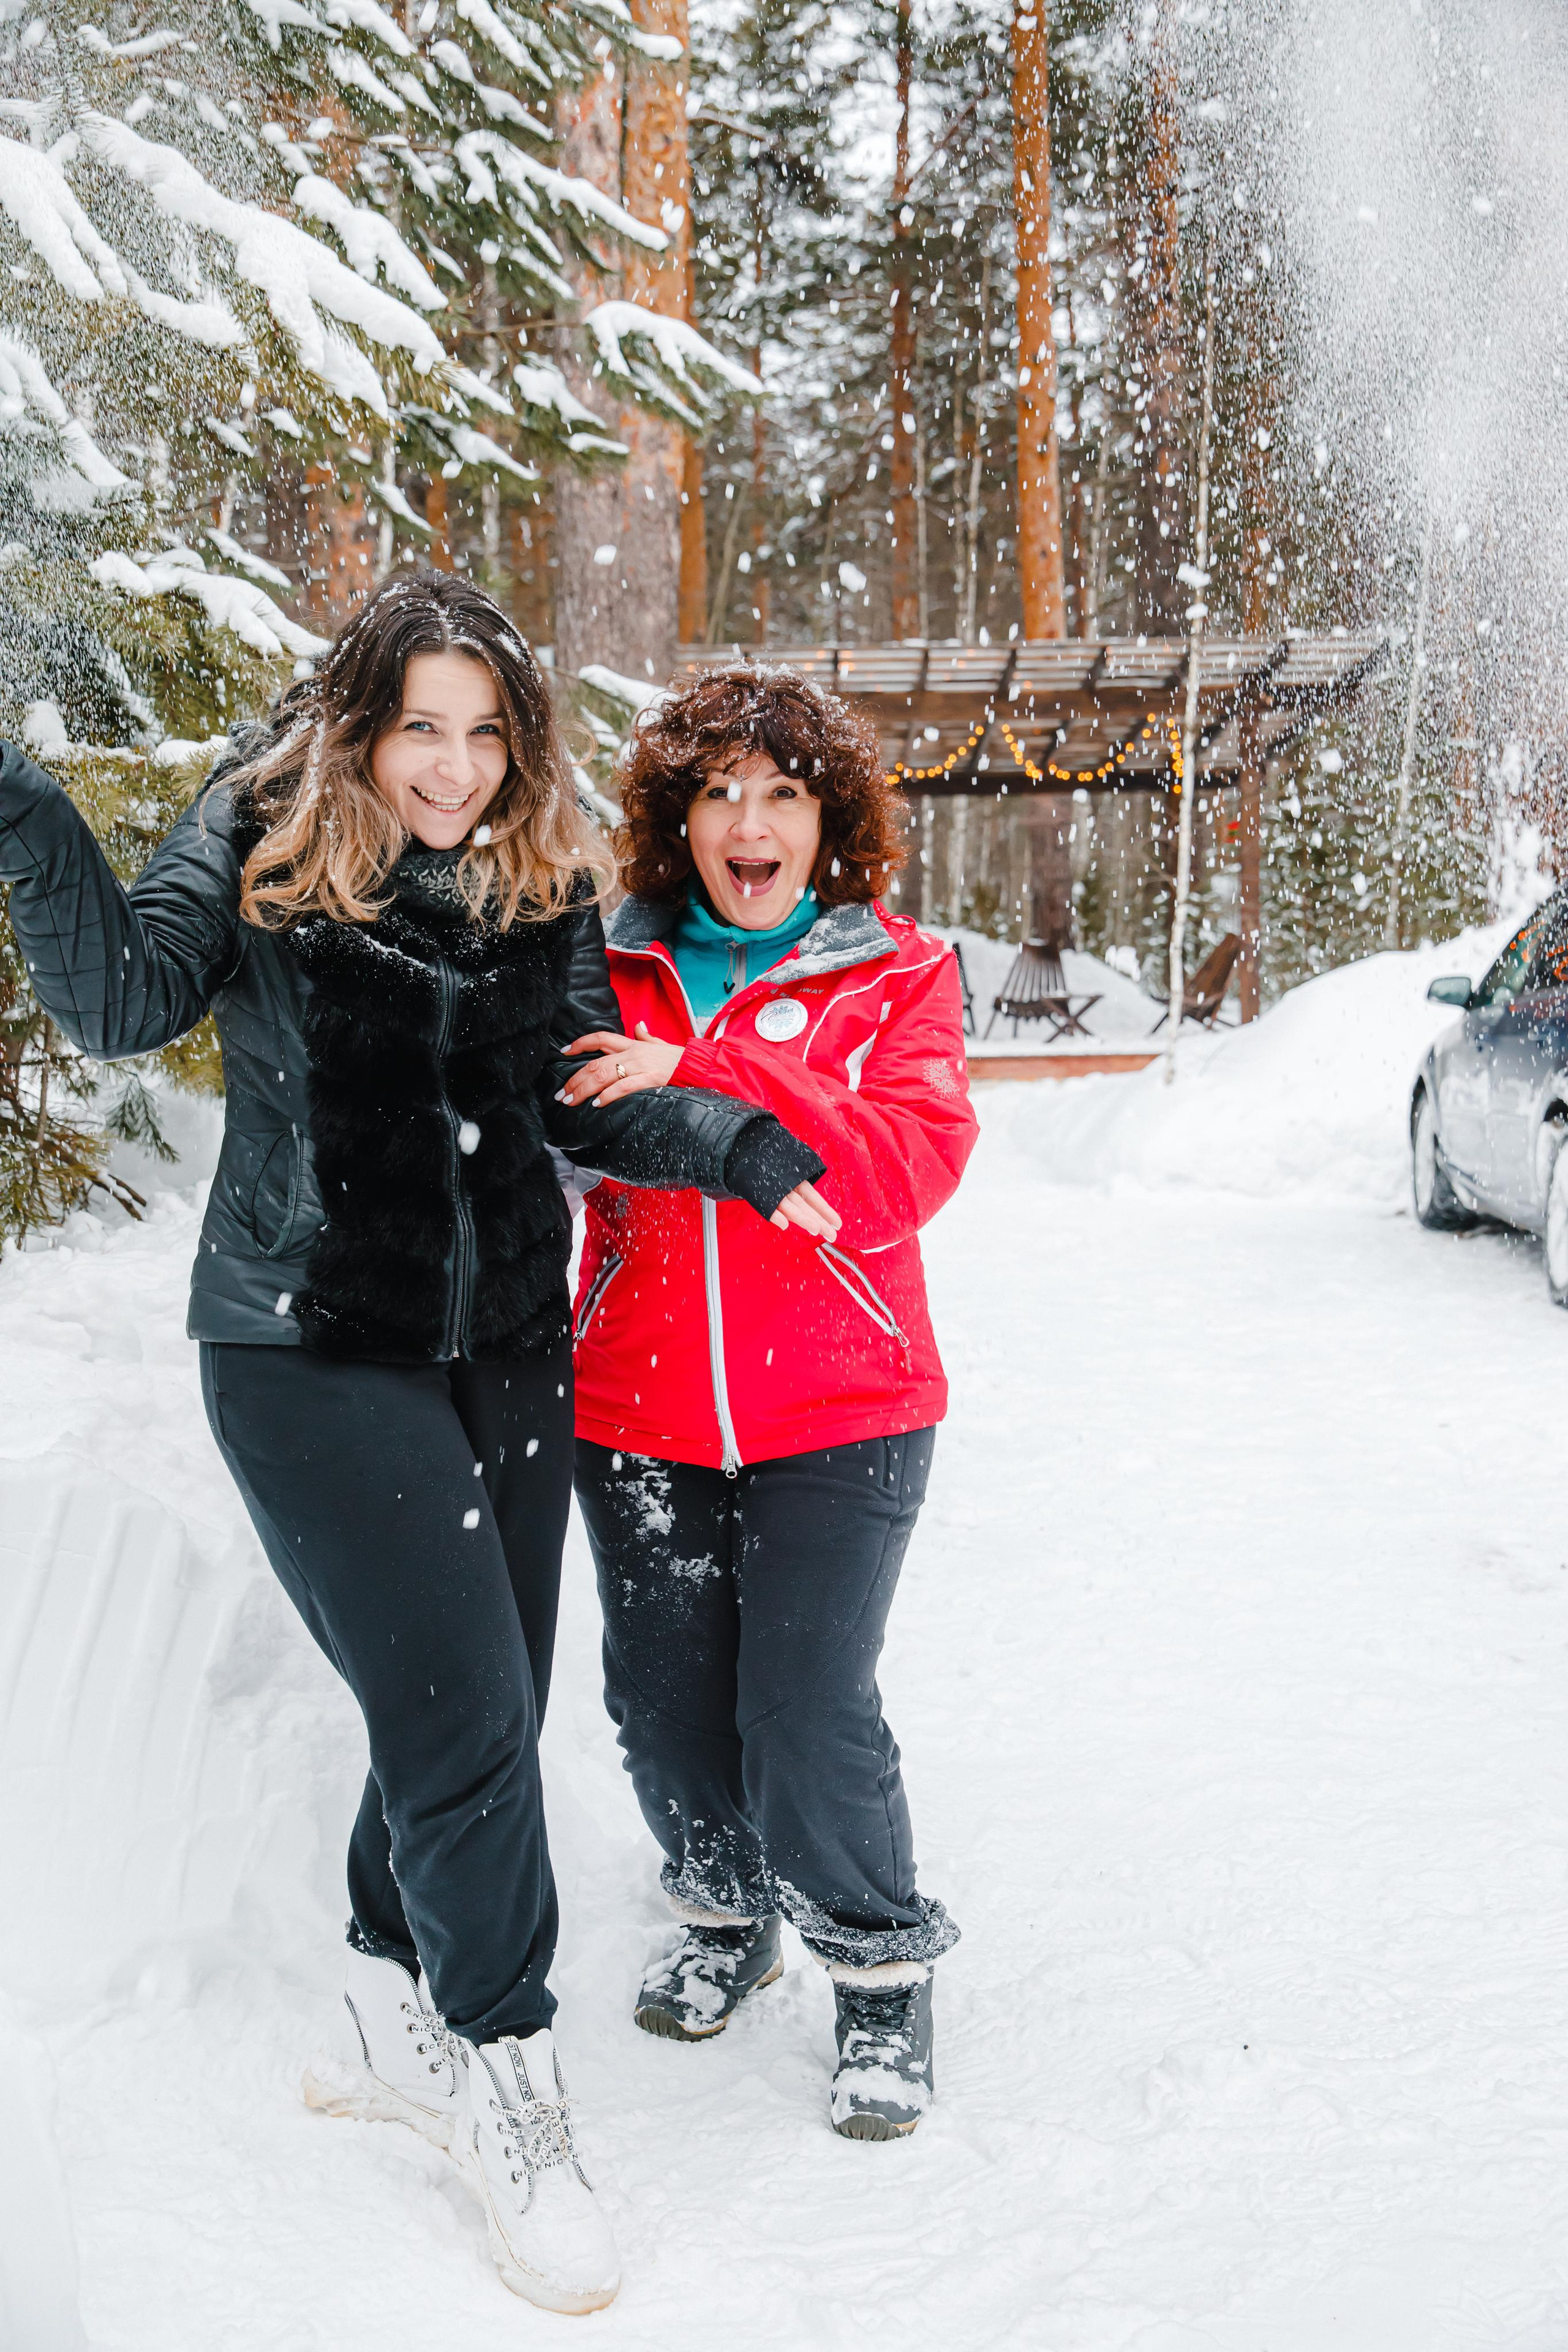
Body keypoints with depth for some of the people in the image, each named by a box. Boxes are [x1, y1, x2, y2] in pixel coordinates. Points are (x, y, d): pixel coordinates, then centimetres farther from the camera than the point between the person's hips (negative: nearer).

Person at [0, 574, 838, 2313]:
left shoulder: (547, 880, 3)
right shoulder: (258, 835, -6)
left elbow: (585, 1104, 2)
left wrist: (737, 1148, -13)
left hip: (507, 1346, 5)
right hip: (310, 1347, -5)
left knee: (474, 1711, 13)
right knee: (464, 1720, -9)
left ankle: (395, 2022, 38)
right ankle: (507, 2087, 13)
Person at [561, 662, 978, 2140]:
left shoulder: (897, 978, 0)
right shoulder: (613, 974, 6)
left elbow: (905, 1168, -17)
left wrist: (704, 1076, -23)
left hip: (836, 1416, -3)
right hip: (637, 1408, 3)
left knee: (807, 1715, -7)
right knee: (663, 1702, 8)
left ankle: (882, 1974, 19)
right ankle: (727, 1914, 38)